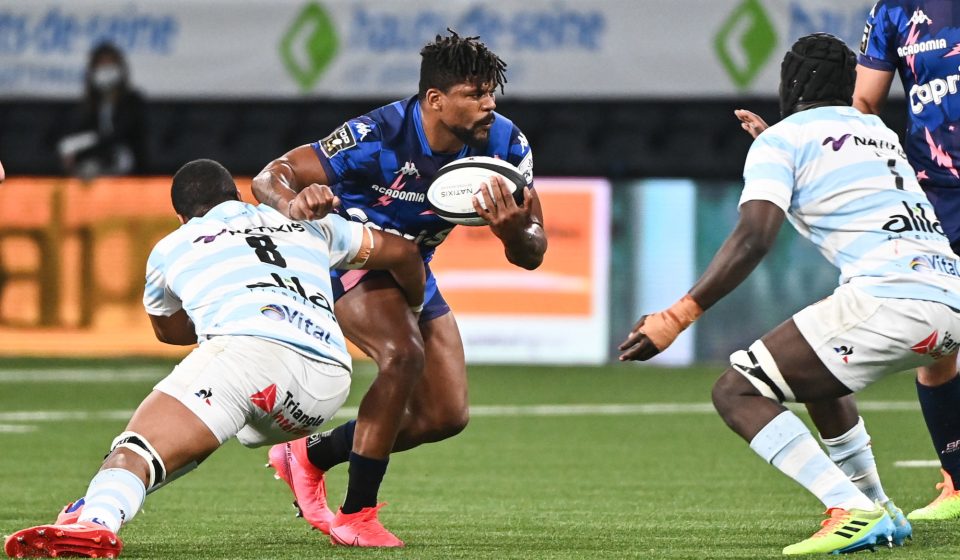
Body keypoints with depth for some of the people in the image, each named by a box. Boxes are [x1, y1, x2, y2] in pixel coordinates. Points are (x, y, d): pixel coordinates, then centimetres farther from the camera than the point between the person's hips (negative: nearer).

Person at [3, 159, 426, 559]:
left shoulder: (170, 249, 29)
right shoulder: (308, 225, 35)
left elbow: (167, 329, 49)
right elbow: (403, 253, 45)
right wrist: (412, 309, 64)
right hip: (329, 378, 4)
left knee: (136, 451, -17)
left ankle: (96, 519, -46)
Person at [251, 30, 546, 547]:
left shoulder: (504, 144, -17)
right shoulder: (379, 137, -31)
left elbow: (531, 255, -13)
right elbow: (270, 176, -28)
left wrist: (512, 231, -38)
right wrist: (290, 201, -53)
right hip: (350, 258, -7)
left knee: (447, 416, 4)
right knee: (404, 354, -33)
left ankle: (310, 456, 24)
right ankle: (356, 514, -22)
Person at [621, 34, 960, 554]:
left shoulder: (782, 139, 7)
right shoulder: (881, 132, 27)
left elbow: (754, 238, -9)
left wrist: (678, 316, -12)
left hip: (887, 297, -8)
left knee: (736, 393, -3)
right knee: (811, 373, 32)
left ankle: (853, 511, -20)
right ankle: (874, 514, 25)